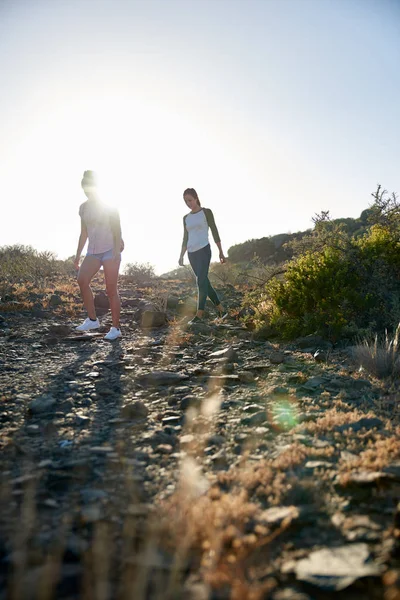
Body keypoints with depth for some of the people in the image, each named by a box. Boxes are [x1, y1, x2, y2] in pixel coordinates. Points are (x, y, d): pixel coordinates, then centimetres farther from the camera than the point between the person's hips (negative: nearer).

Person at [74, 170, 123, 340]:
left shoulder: (108, 205, -2)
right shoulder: (83, 207, 13)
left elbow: (117, 229, -7)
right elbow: (83, 233, 17)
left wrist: (117, 250, -19)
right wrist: (78, 255, 13)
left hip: (110, 250, -5)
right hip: (93, 251, 5)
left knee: (111, 290, -5)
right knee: (82, 280, -18)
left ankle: (116, 328, 4)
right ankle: (92, 319, -7)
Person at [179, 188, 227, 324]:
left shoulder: (206, 212, 2)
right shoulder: (186, 218, 16)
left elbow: (214, 232, -1)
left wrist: (221, 251, -5)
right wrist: (181, 256, 11)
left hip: (204, 250, -6)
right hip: (192, 253, 6)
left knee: (201, 281, -14)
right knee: (204, 282, 6)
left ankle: (199, 314, -15)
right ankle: (221, 310, 15)